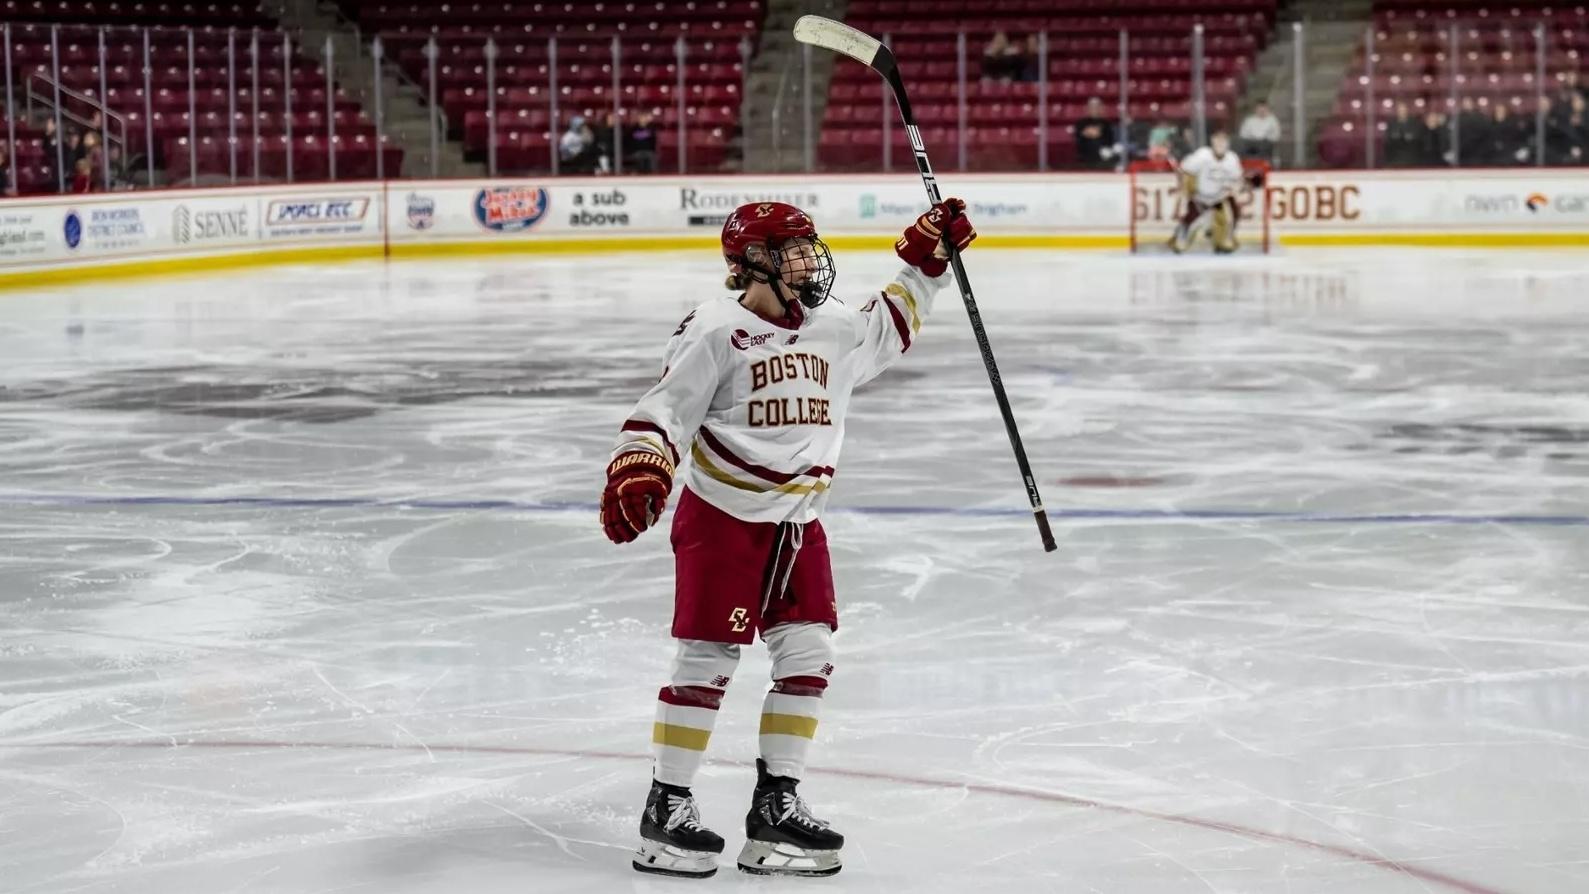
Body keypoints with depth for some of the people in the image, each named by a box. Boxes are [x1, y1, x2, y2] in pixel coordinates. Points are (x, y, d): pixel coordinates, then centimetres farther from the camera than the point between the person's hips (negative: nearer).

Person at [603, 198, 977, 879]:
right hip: (721, 517, -7)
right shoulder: (717, 331, -11)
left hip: (796, 523, 7)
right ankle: (665, 810, 5)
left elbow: (891, 321, 30)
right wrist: (636, 472, -26)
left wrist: (928, 255, 22)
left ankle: (776, 807, 11)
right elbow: (666, 408, -12)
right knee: (708, 659, -5)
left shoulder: (835, 332, 11)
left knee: (808, 657, 2)